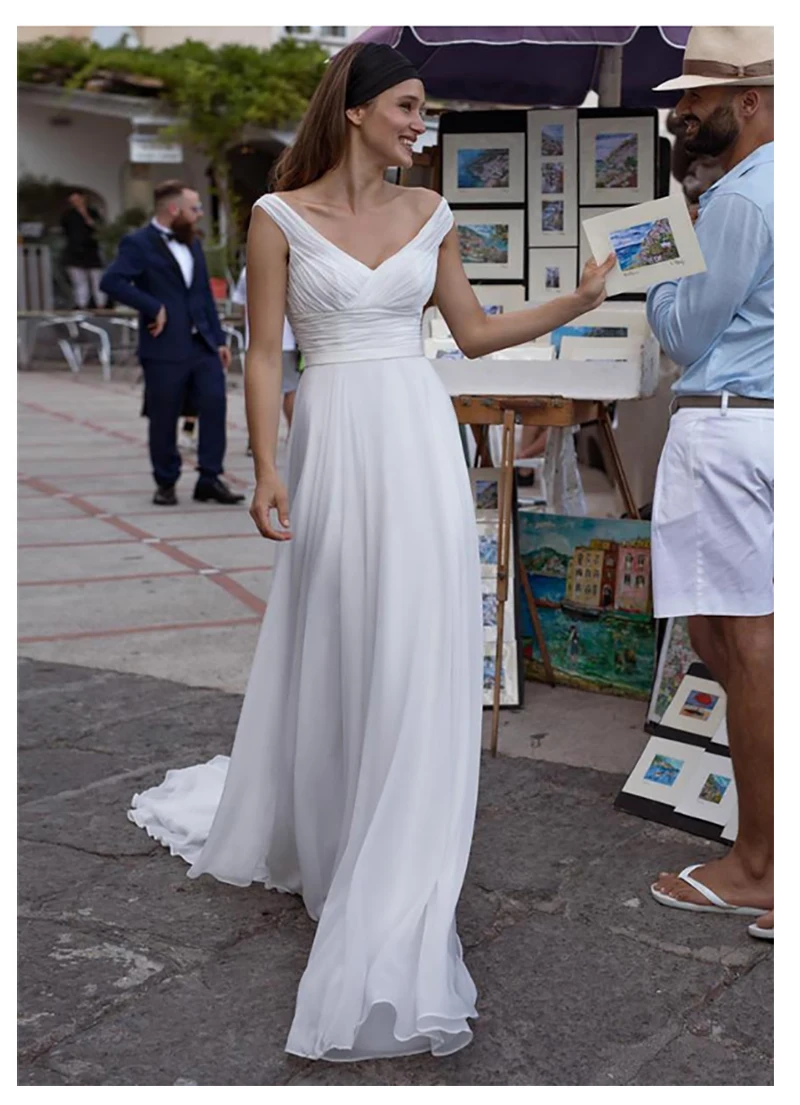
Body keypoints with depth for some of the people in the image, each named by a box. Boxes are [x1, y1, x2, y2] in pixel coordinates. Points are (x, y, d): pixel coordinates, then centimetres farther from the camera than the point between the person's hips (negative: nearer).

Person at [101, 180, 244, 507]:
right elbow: (111, 281, -19)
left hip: (203, 345, 6)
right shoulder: (138, 244, -5)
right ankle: (165, 484, 16)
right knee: (164, 418, 2)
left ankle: (210, 479, 3)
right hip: (165, 349, -6)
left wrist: (219, 340, 13)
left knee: (214, 404, -4)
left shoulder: (193, 244, 17)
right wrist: (153, 307, -19)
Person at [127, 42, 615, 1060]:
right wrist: (266, 469, -11)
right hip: (333, 443, -3)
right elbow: (264, 354, -3)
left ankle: (395, 899, 14)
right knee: (333, 653, 5)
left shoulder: (428, 214, 10)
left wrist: (580, 300, 9)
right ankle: (310, 835, 28)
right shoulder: (280, 216, -1)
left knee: (416, 656, 1)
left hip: (420, 442, 3)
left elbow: (472, 332, 15)